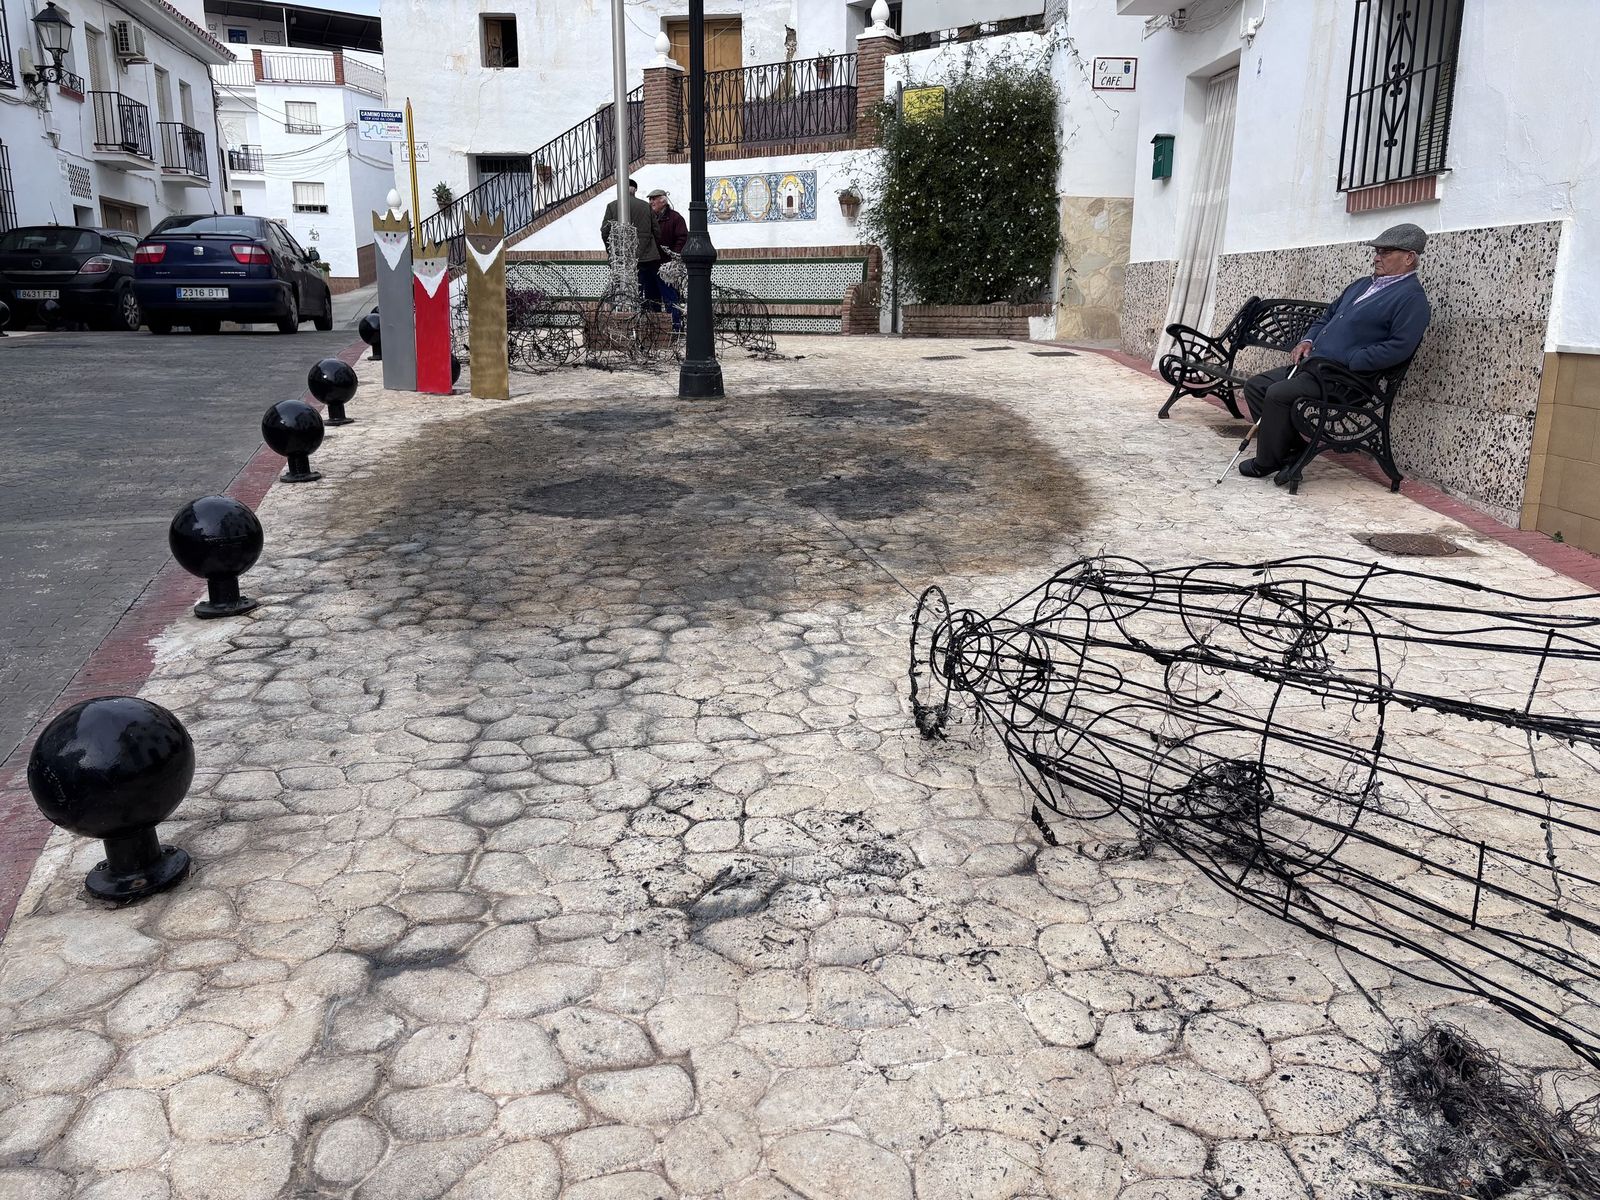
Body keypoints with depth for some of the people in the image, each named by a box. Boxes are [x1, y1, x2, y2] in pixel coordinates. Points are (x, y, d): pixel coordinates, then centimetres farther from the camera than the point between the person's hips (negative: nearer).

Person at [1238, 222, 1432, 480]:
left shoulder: (1412, 298, -8)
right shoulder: (1363, 284, 21)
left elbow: (1399, 347, -18)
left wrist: (1346, 361, -19)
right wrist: (1308, 340, 11)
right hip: (1312, 363, 10)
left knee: (1278, 394, -27)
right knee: (1255, 386, 1)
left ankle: (1266, 463, -9)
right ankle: (1295, 447, 2)